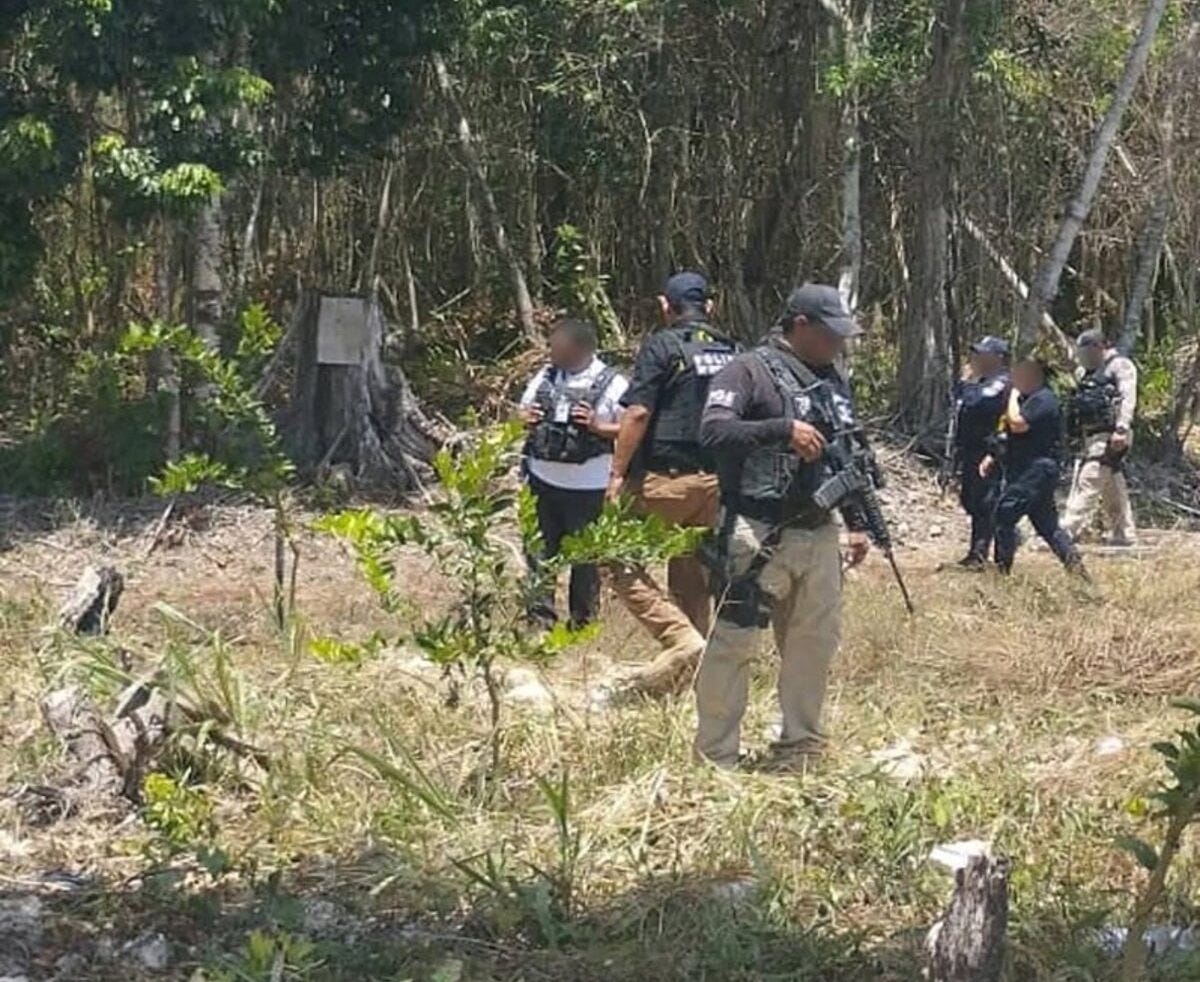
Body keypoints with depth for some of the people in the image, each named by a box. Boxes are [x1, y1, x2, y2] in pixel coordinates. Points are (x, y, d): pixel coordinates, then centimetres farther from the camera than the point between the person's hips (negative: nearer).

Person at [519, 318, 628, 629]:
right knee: (540, 547, 7)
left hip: (587, 486, -4)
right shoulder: (545, 377, 9)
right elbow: (523, 410, 19)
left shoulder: (612, 384, -7)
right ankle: (540, 612, 14)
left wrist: (597, 426, -22)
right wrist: (525, 417, -5)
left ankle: (584, 620, 20)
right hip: (543, 480, 4)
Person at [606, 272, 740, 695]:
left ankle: (681, 638, -10)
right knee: (693, 578, 14)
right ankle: (685, 678, 15)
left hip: (666, 477, -6)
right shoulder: (731, 353, 11)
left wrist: (618, 473, -9)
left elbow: (638, 413, -13)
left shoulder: (662, 346, -6)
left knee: (619, 557, 4)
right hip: (716, 481, 6)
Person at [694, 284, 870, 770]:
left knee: (816, 642, 12)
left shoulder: (834, 382, 17)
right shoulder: (751, 371, -6)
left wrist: (857, 524, 20)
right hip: (759, 536, -7)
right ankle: (715, 758, 1)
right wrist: (783, 429, -23)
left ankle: (798, 749, 25)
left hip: (819, 534, 8)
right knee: (733, 643, -5)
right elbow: (713, 429, -19)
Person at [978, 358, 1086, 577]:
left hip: (1037, 470, -11)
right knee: (1046, 522, 11)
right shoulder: (1027, 399, 20)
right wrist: (993, 457, 17)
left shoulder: (1043, 399, -13)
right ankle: (1074, 563, 11)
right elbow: (1012, 436, 27)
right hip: (1026, 470, 11)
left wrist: (1014, 395, -10)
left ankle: (1002, 567, -12)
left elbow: (1017, 425, -23)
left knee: (1005, 514, -14)